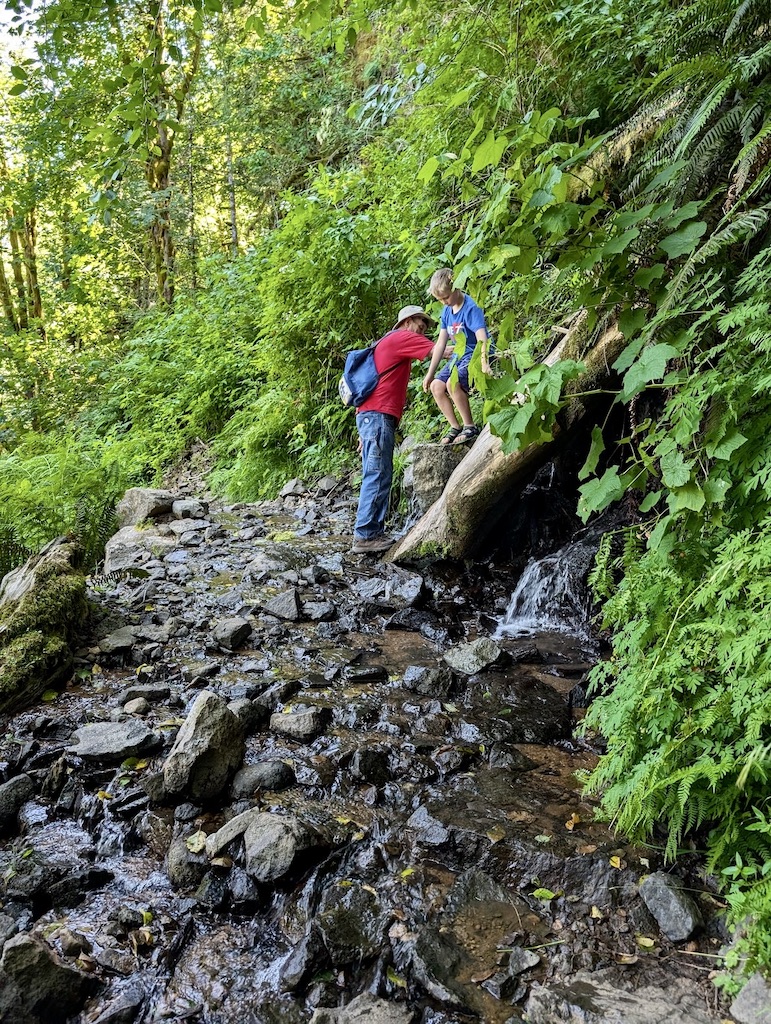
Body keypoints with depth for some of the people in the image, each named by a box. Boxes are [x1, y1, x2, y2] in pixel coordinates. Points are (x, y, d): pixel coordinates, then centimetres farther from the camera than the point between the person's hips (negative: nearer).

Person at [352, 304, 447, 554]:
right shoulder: (402, 337, 0)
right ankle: (365, 536, -13)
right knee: (377, 477, -12)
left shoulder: (388, 342, 28)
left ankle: (373, 533, 7)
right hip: (379, 416, -10)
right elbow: (438, 351, -12)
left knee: (377, 477, 8)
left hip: (370, 416, 10)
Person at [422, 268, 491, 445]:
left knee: (452, 383, -30)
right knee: (436, 386, -9)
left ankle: (470, 427, -16)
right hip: (458, 356, 8)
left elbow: (482, 338, -29)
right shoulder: (447, 311, 6)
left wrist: (484, 363, -44)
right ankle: (455, 427, 1)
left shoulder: (471, 308, -18)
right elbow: (441, 342, 9)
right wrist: (430, 373, 8)